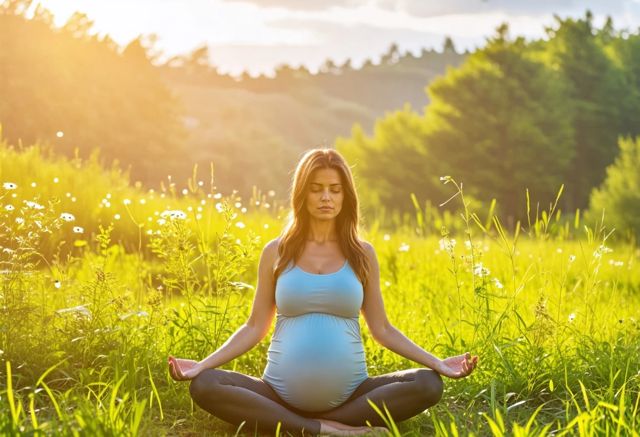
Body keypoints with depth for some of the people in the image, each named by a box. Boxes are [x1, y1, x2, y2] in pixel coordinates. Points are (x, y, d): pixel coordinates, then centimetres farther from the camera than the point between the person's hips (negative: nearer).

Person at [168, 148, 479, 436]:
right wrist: (203, 364, -5)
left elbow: (382, 329, 8)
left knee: (429, 384, -24)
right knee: (203, 386, -26)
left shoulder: (362, 254, 6)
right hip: (282, 395, -1)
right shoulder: (276, 252, 5)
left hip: (348, 396, 1)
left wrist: (438, 363, -3)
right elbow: (255, 327, 7)